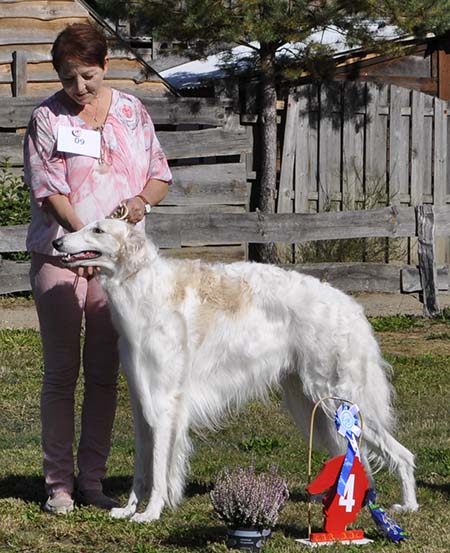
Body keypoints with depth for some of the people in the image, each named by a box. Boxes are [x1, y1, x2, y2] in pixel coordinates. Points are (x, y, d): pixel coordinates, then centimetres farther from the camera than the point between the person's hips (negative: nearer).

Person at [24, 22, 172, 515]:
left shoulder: (132, 112, 9)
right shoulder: (48, 118, -2)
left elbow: (159, 174, 14)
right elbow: (49, 188, -9)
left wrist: (141, 201, -8)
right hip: (59, 255, -3)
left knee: (104, 374, 6)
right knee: (61, 372, 0)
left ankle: (92, 480, 14)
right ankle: (58, 482, 5)